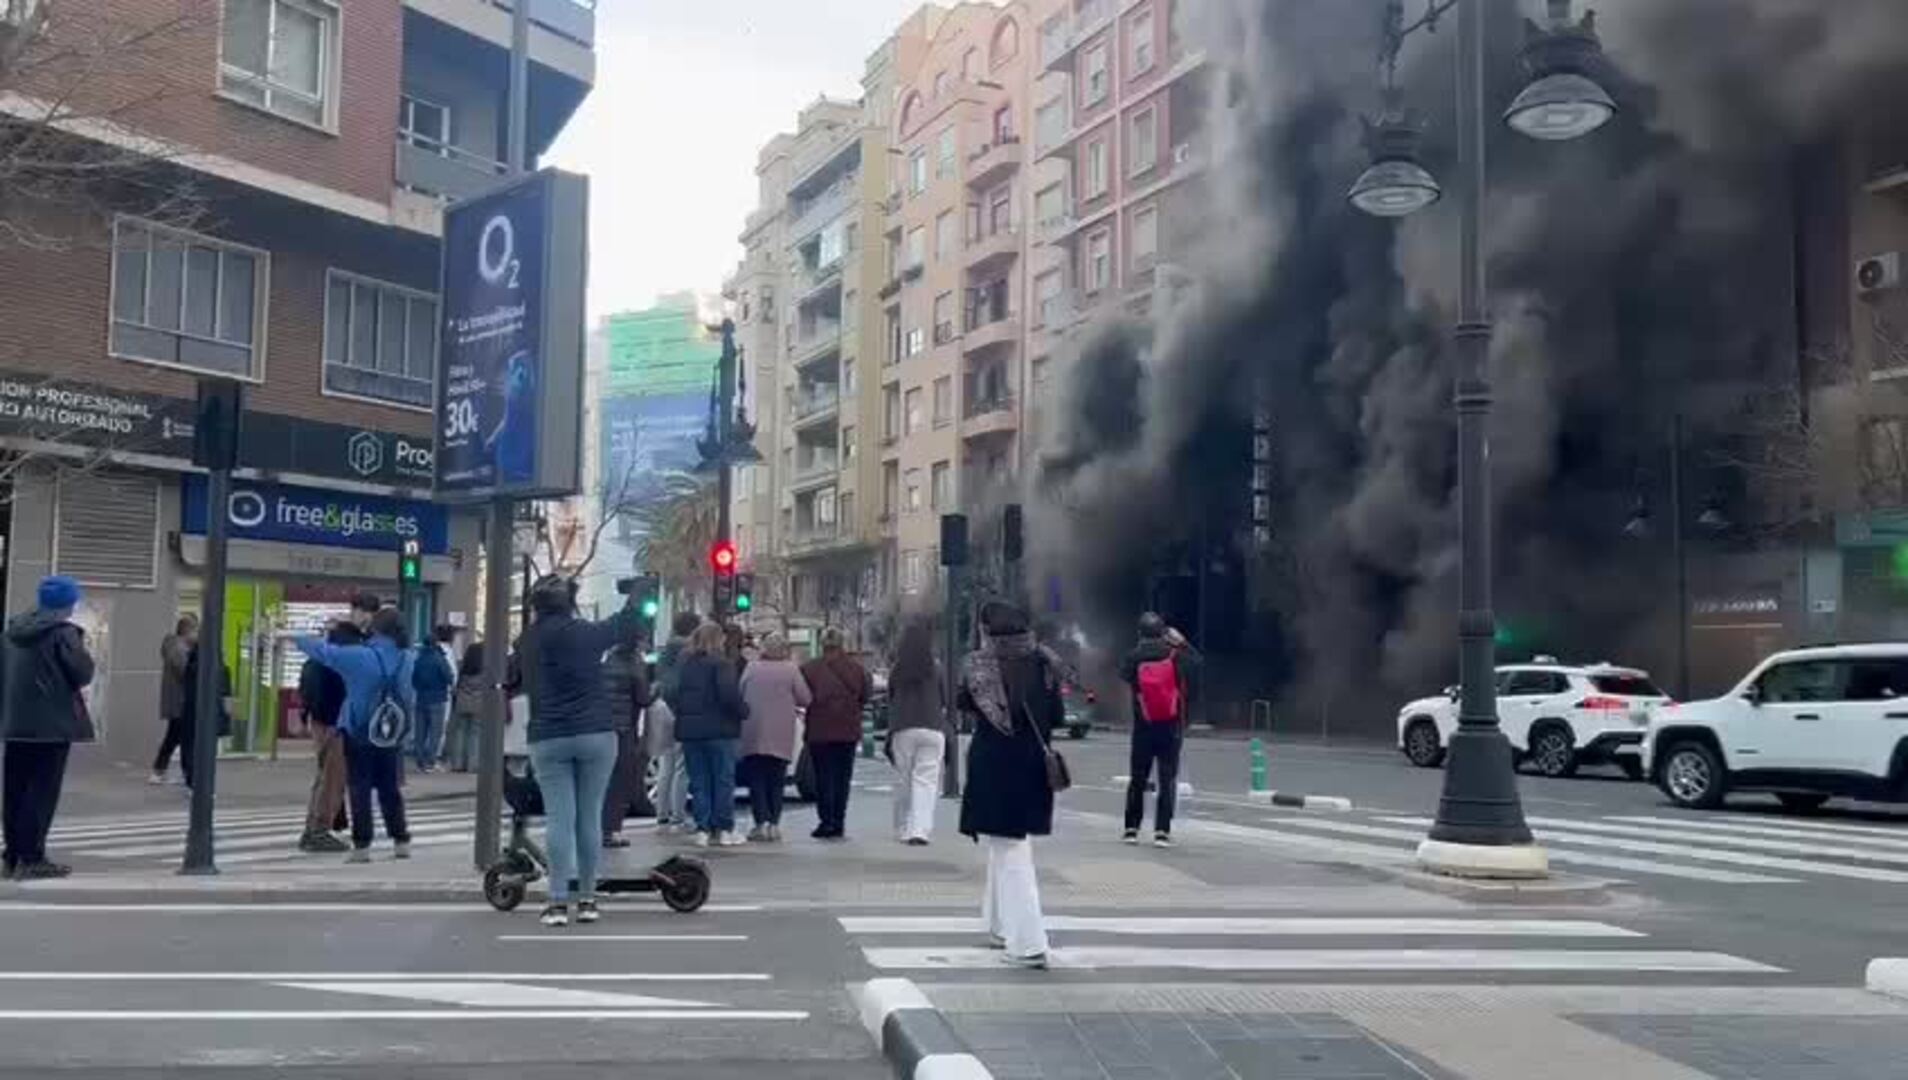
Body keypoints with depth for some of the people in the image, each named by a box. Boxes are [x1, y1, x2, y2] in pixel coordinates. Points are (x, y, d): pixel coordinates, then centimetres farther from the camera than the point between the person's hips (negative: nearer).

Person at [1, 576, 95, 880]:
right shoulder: (63, 632, -11)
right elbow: (83, 674, -13)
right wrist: (81, 649, 6)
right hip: (52, 722, -7)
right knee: (43, 791, -4)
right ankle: (31, 858, -5)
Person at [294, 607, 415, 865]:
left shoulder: (361, 657, -16)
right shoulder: (409, 659, -5)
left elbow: (324, 652, -7)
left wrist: (296, 638, 8)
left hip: (358, 734, -4)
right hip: (393, 736, 4)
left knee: (360, 788, 4)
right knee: (389, 788, 15)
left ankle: (362, 845, 2)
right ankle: (401, 840, 17)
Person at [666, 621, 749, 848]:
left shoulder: (683, 664, 7)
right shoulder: (721, 663, -10)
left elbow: (673, 695, 7)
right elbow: (730, 695, -18)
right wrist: (743, 711, -2)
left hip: (689, 730, 5)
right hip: (719, 729, -5)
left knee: (699, 782, 8)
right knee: (723, 780, 3)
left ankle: (702, 830, 6)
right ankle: (724, 830, 2)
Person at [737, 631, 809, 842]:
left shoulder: (751, 668, -1)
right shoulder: (790, 669, -4)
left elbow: (739, 695, 4)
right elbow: (805, 699, -5)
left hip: (753, 734, 0)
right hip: (780, 736, 0)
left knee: (756, 779, 4)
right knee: (776, 781, 9)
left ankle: (761, 823, -2)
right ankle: (774, 823, 5)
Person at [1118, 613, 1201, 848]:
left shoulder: (1134, 658, -9)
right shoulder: (1176, 656, -8)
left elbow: (1123, 674, 9)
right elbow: (1197, 661, 9)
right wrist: (1181, 642, 16)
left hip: (1143, 728, 1)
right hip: (1171, 728, -1)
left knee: (1137, 779, 13)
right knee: (1168, 780, 3)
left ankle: (1132, 828, 15)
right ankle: (1162, 831, -3)